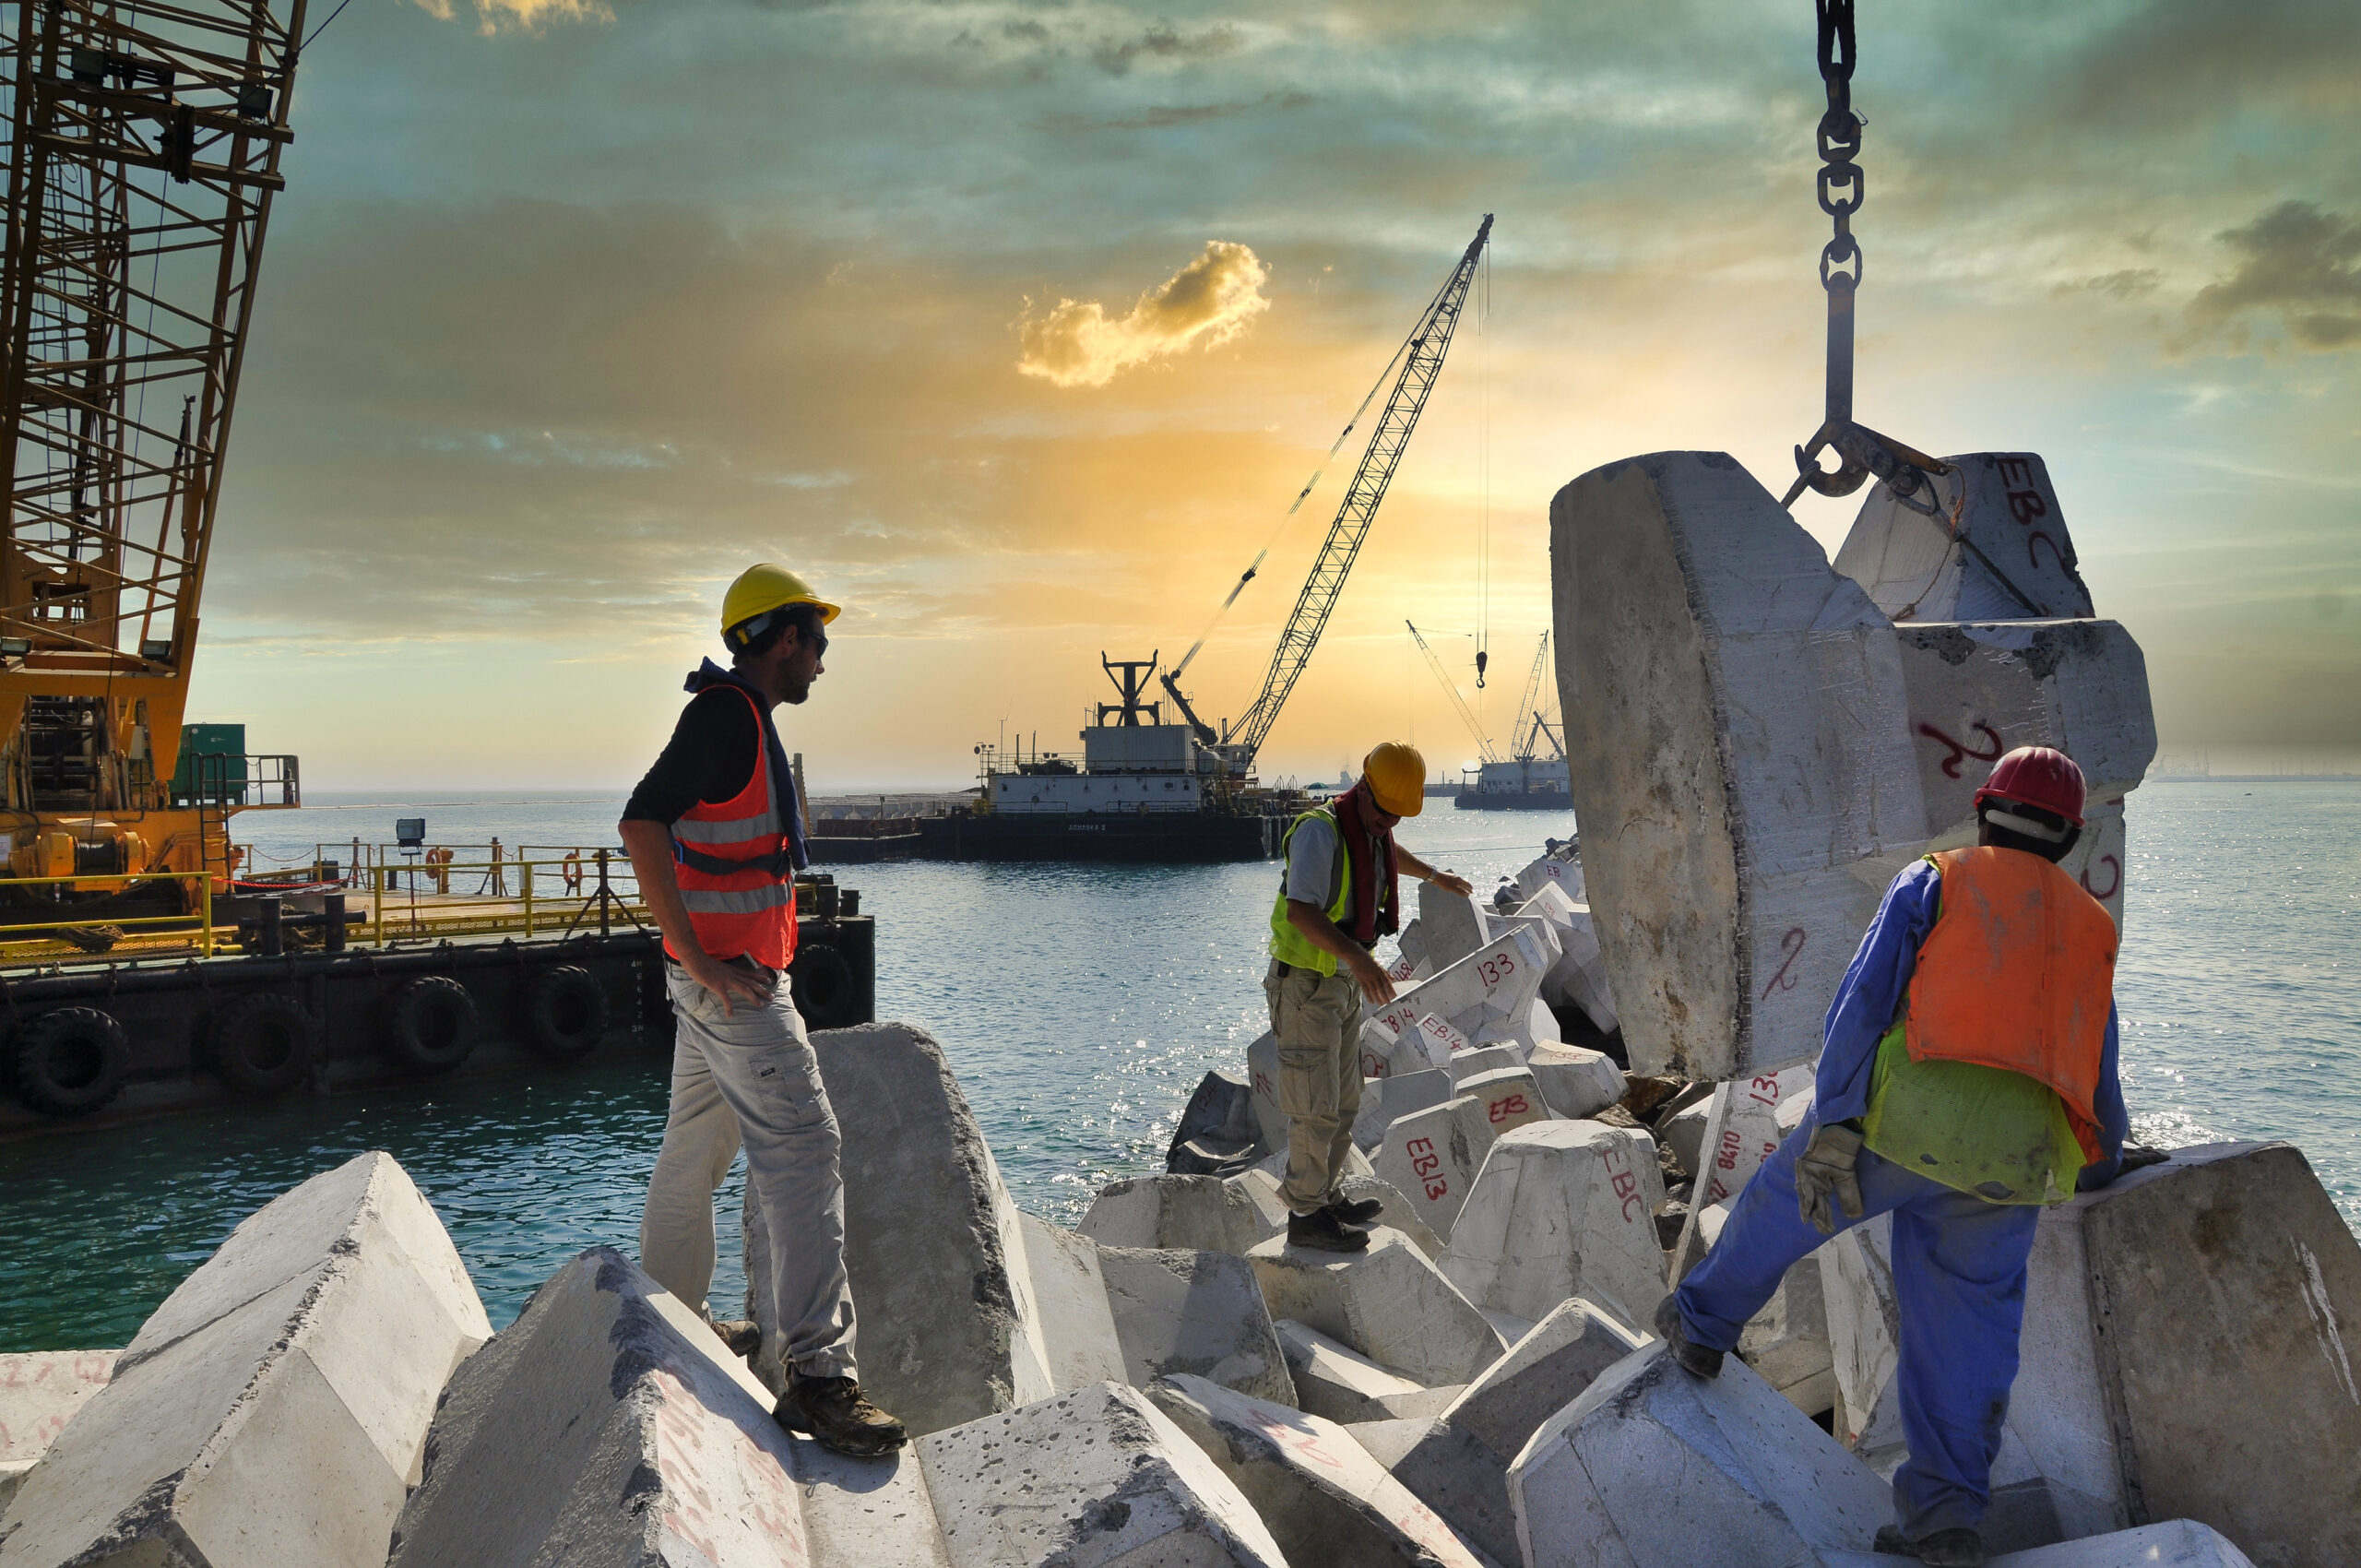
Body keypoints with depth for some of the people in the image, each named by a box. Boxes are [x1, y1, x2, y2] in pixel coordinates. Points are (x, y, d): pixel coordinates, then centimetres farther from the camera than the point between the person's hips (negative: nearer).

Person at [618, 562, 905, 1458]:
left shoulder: (738, 715, 17)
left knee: (697, 1146, 19)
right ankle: (818, 1375, -15)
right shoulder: (727, 712, -16)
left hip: (726, 974, 11)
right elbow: (640, 823, -26)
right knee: (802, 1149, -14)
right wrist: (698, 959, -25)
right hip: (731, 978, -11)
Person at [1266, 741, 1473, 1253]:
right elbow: (1301, 910, -30)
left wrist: (1434, 875, 51)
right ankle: (1305, 1216, 1)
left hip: (1346, 982, 9)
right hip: (1306, 983, -9)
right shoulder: (1320, 830, -20)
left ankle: (1325, 1197, 26)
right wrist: (1357, 957, -40)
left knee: (1344, 1103, 14)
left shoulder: (1374, 829, 8)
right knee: (1316, 1105, -8)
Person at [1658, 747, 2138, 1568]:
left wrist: (1834, 1128, -8)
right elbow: (2098, 1067, 30)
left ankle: (1702, 1326, 38)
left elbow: (1864, 1001, -2)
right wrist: (2102, 1161, 48)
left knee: (1785, 1203, 20)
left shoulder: (1934, 881, 12)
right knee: (1965, 1320, 11)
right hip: (2023, 1154, 4)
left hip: (1914, 1108, -3)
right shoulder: (2090, 924, 26)